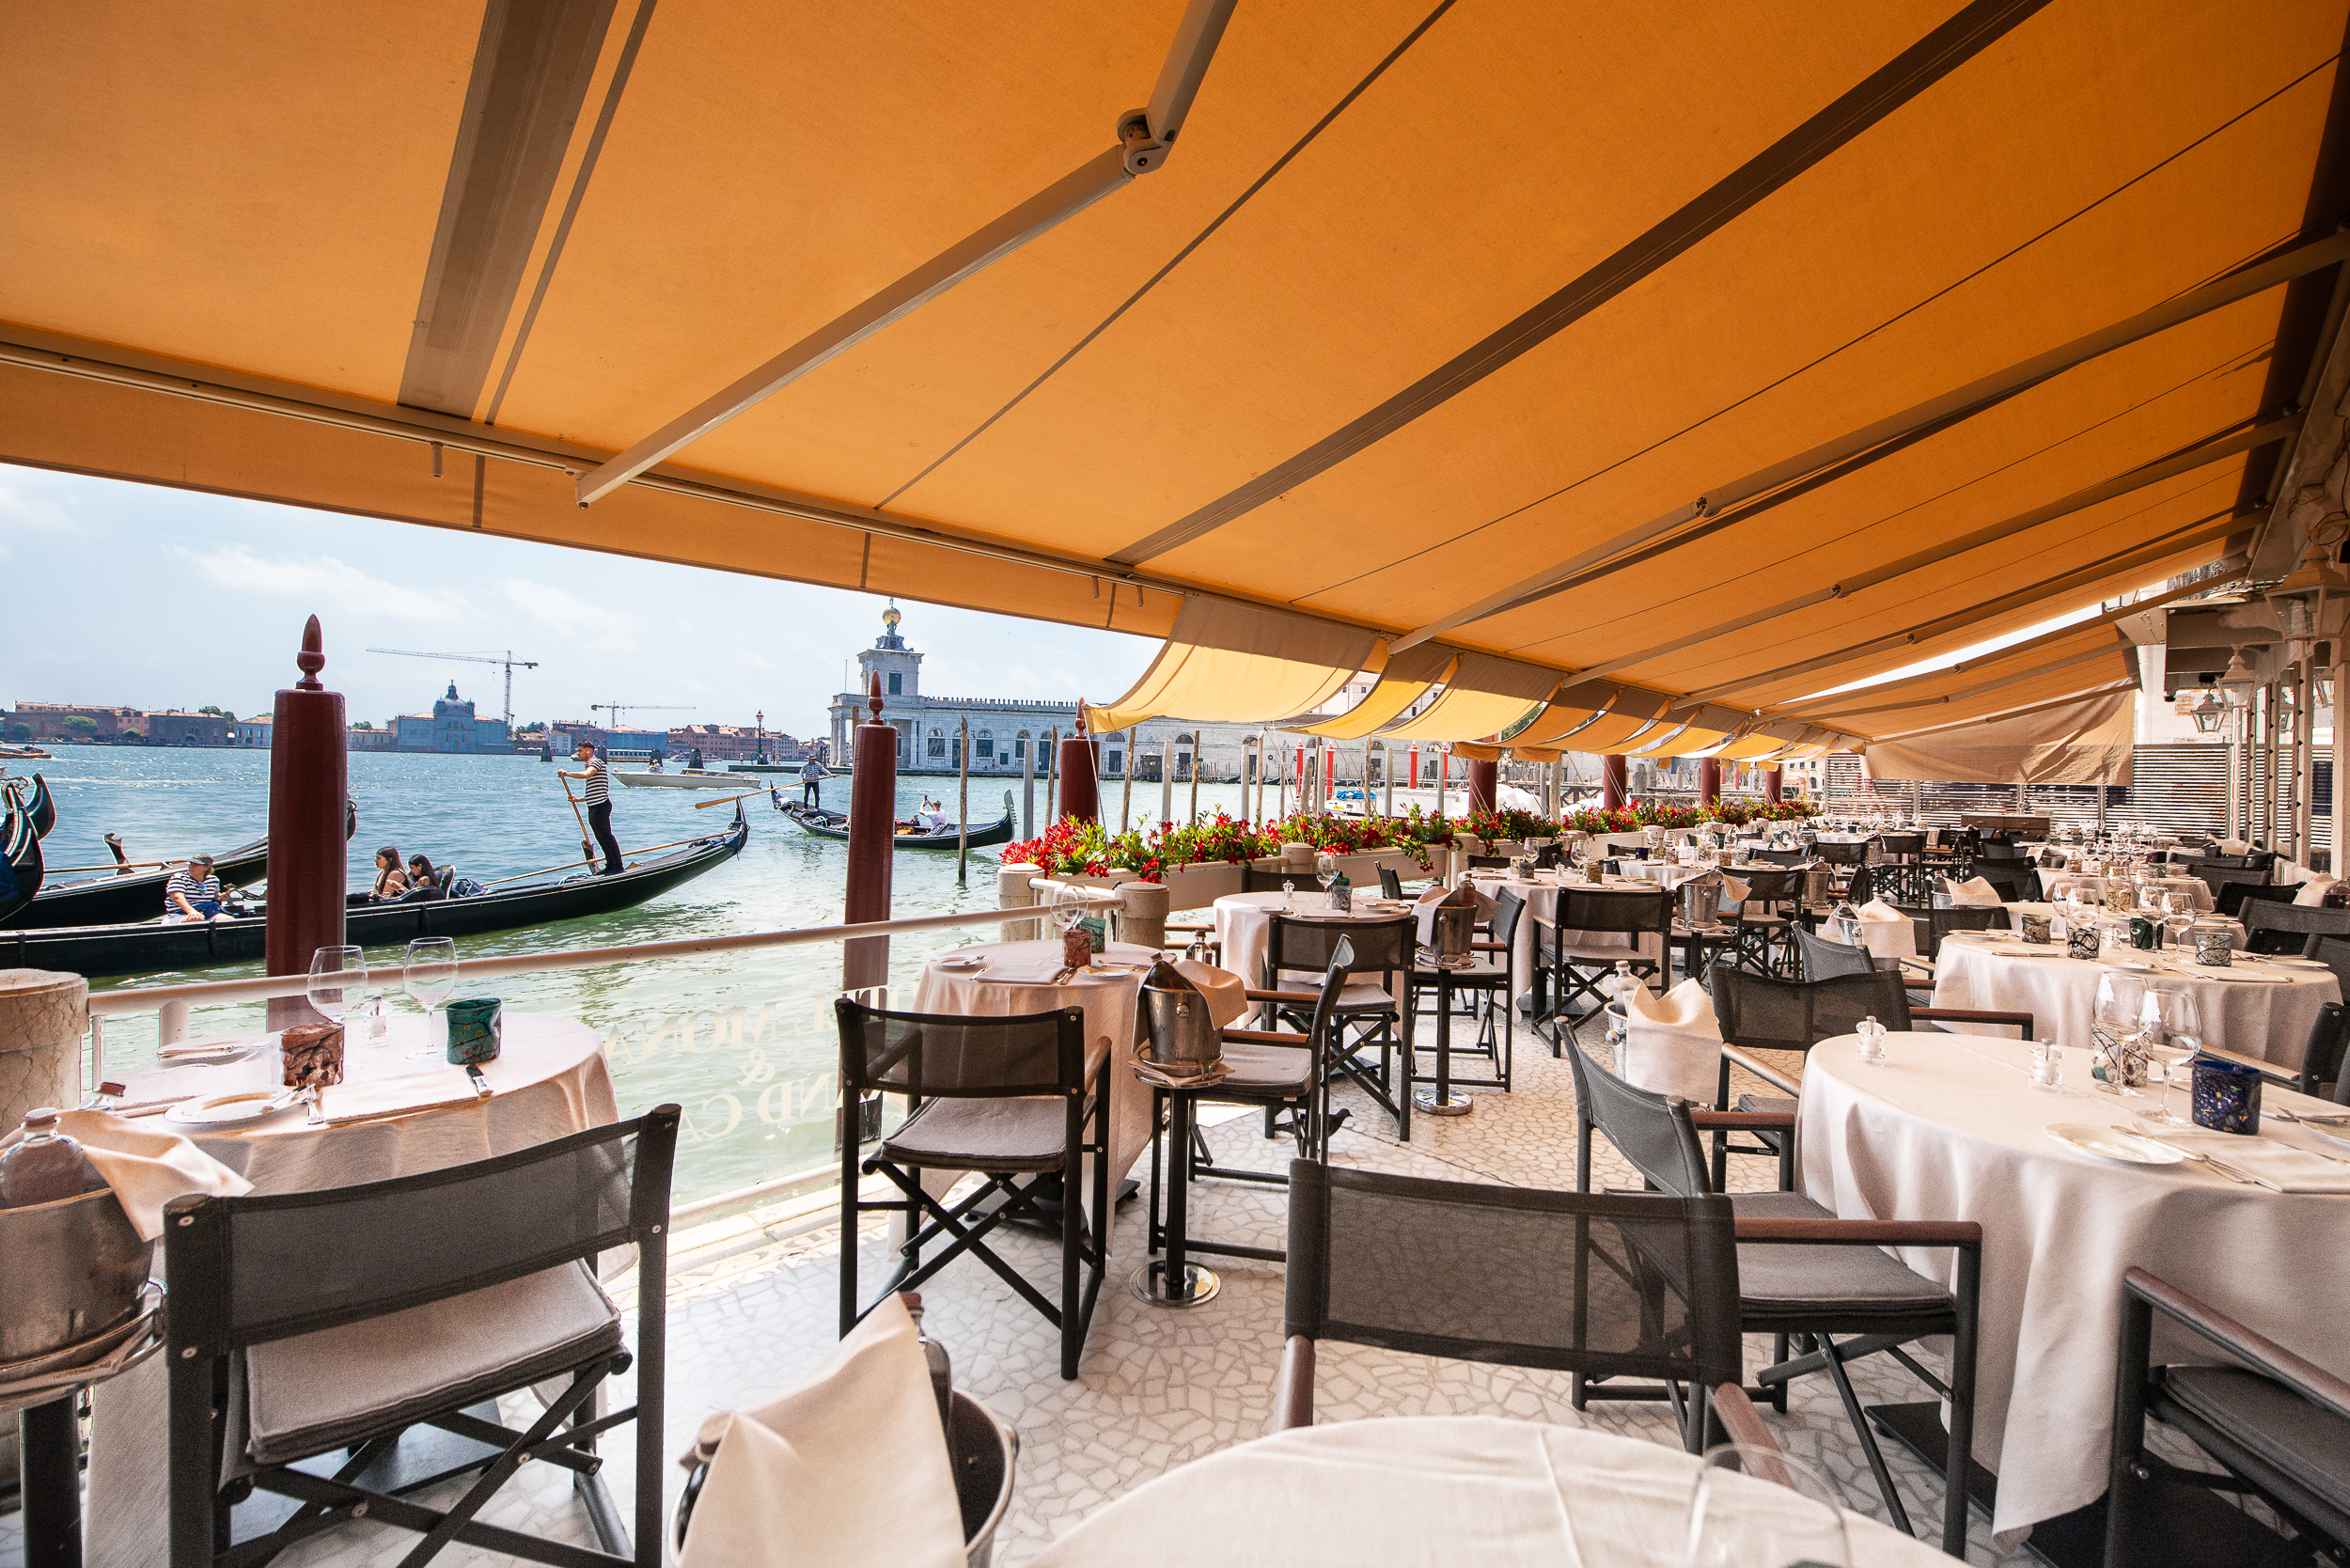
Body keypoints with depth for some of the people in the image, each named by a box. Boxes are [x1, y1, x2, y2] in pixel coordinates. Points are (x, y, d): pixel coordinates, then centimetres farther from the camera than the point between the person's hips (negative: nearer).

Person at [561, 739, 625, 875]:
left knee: (606, 836, -9)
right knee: (601, 838, 11)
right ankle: (610, 866, 16)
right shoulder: (589, 765, 24)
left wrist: (566, 773, -17)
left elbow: (585, 775, -29)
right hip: (593, 808, 10)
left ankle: (618, 866, -7)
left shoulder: (596, 762, -6)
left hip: (600, 806, -10)